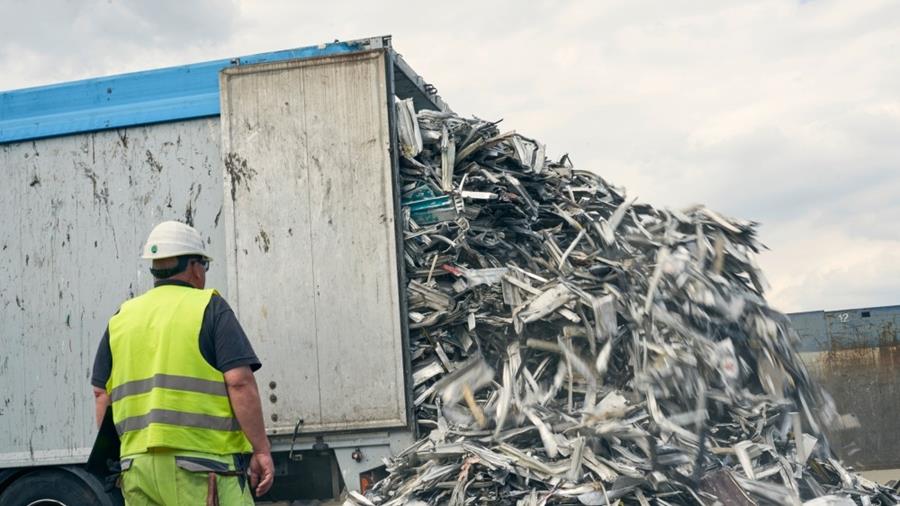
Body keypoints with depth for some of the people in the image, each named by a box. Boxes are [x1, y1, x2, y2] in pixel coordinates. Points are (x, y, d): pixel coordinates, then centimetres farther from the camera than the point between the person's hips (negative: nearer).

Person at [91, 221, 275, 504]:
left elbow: (102, 394, 14)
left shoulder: (121, 318, 15)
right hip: (200, 461, -6)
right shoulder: (210, 308, 0)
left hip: (136, 462, 6)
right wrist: (261, 449, -7)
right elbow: (240, 382, -10)